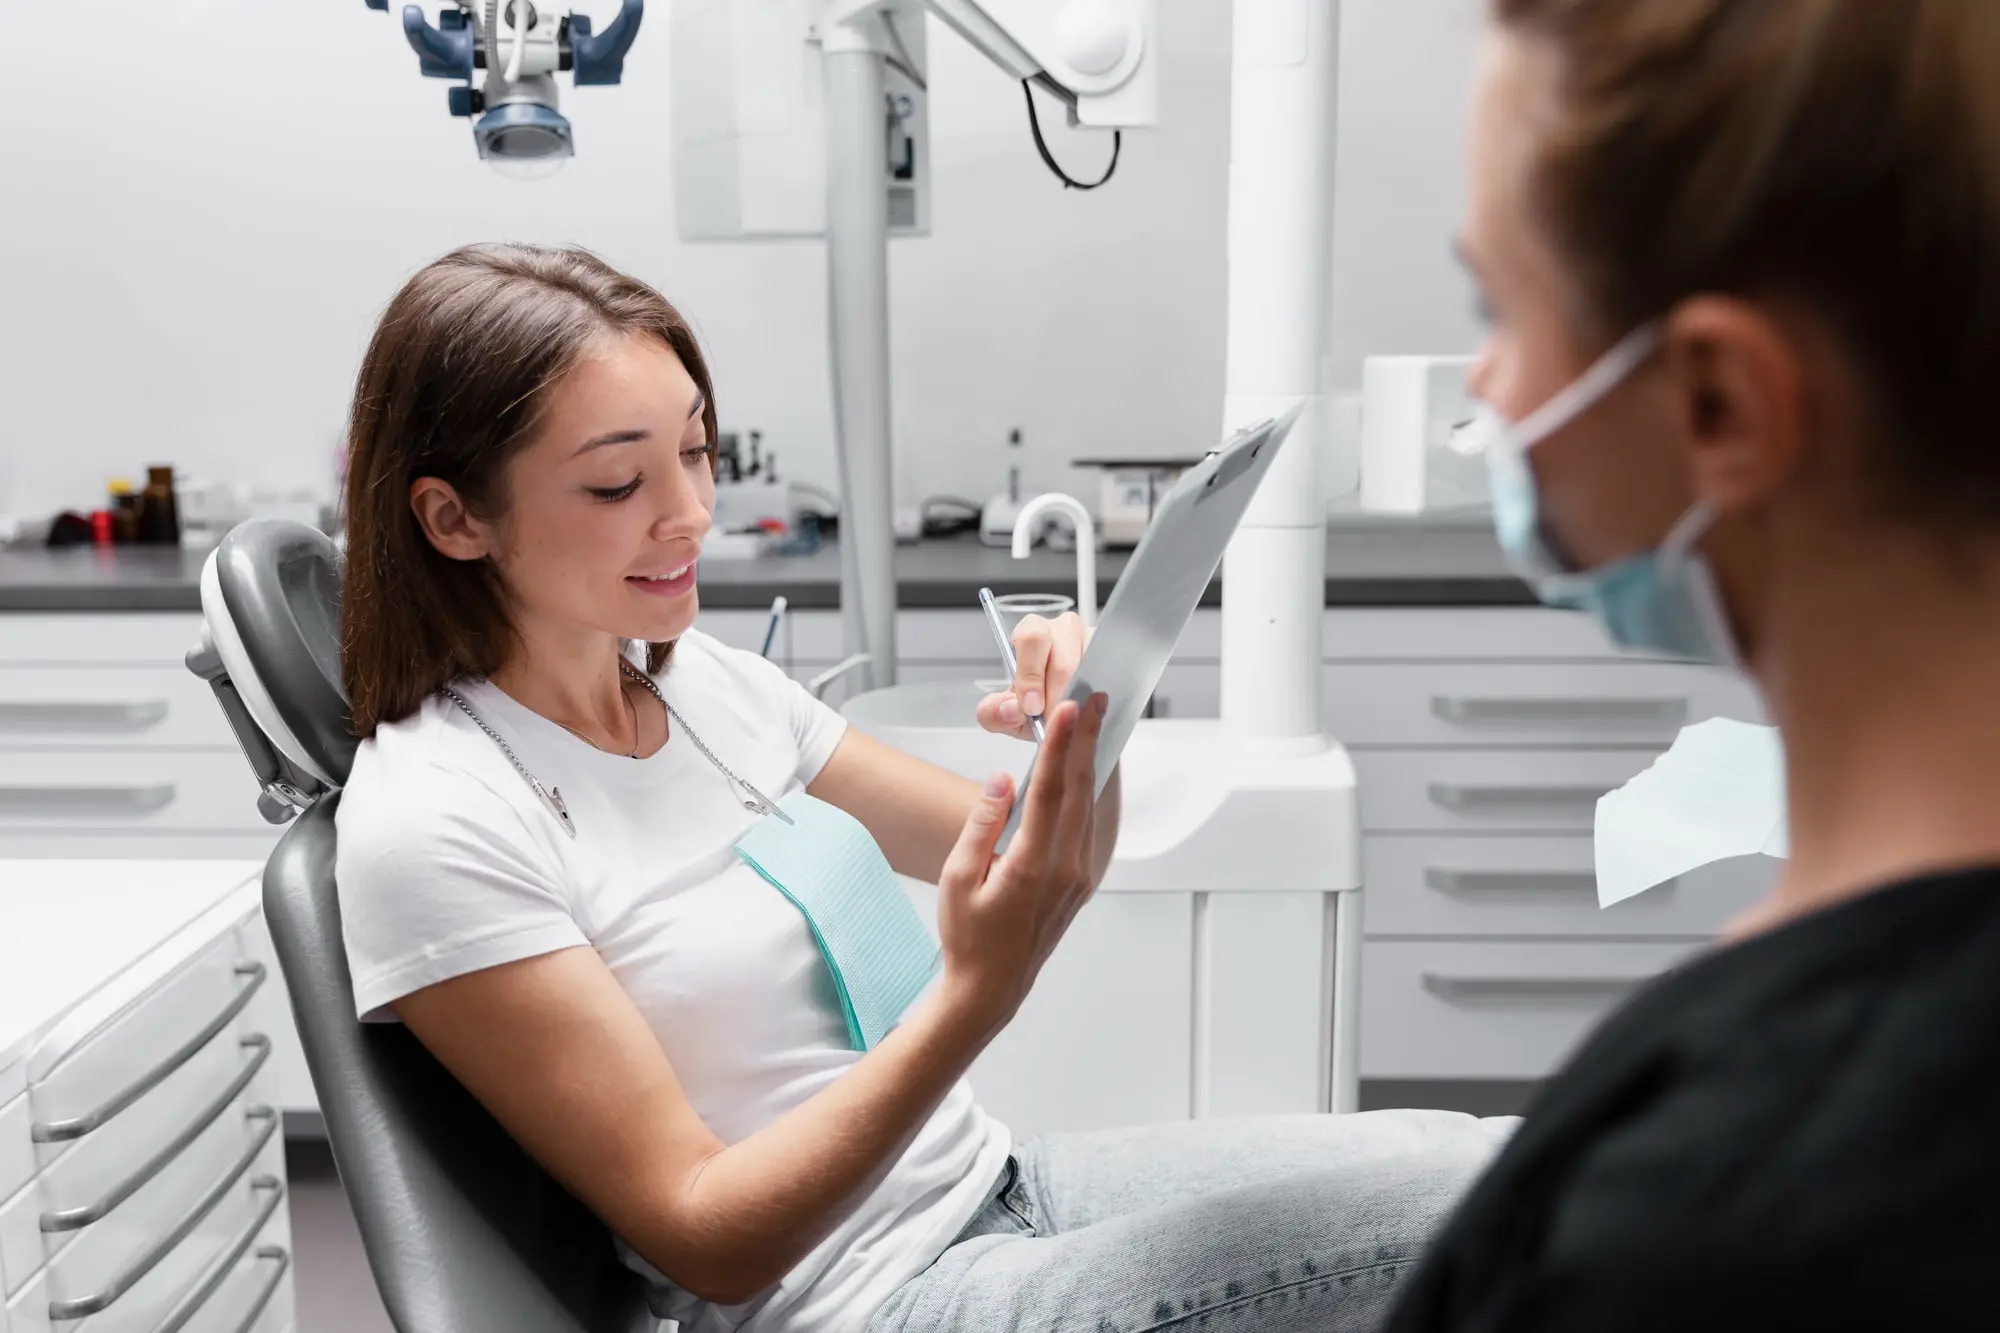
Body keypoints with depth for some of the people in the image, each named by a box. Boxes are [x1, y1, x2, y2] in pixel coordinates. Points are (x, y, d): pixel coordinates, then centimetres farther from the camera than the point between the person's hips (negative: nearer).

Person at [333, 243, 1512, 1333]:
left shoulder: (707, 680, 4)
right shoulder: (432, 824, -17)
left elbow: (1029, 870, 10)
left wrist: (1082, 737, -13)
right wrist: (978, 994, -30)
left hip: (1006, 1183, 7)